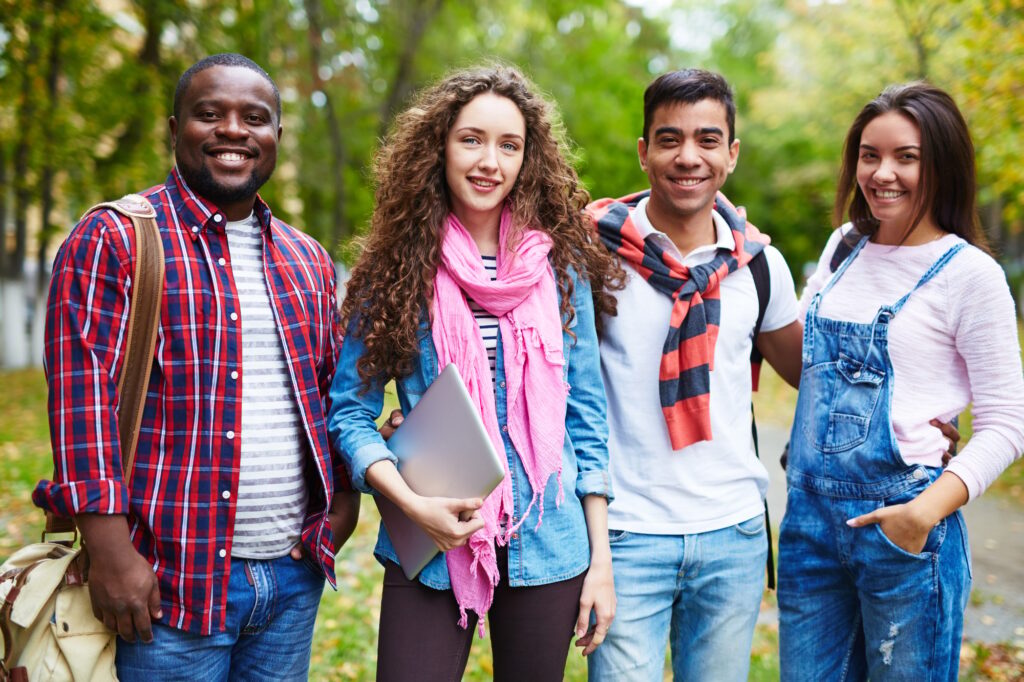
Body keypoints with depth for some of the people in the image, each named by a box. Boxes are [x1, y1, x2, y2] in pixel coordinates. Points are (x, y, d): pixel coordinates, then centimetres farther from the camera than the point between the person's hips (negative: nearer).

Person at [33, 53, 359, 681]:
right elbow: (83, 399, -12)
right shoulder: (113, 241, -6)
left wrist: (344, 495, 6)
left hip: (295, 575, 6)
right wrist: (111, 551, -17)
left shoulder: (307, 260, 13)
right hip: (171, 582, -5)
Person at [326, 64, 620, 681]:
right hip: (429, 551, -1)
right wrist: (413, 506, -16)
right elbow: (351, 410, 0)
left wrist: (600, 557, 2)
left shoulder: (559, 268, 1)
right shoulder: (398, 271, -2)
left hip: (546, 551, 2)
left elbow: (586, 415, 4)